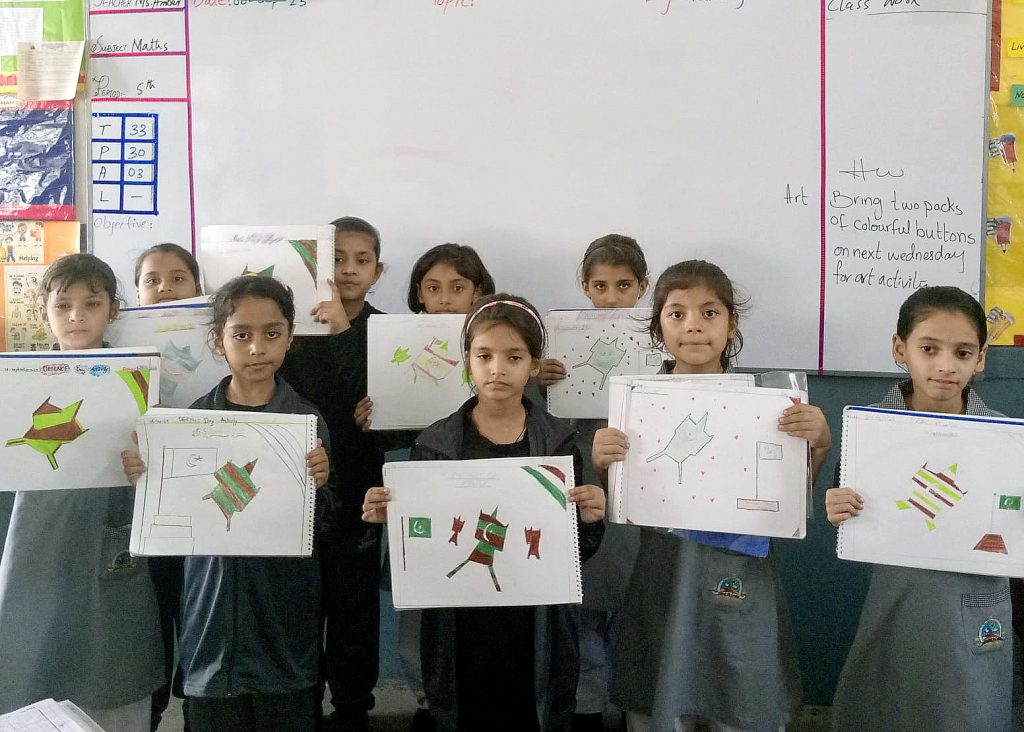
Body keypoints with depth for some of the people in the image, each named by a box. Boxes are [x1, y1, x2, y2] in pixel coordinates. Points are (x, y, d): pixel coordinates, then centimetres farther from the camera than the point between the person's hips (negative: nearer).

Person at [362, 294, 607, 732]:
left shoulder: (558, 440, -1)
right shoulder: (435, 443, -1)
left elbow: (576, 553, 2)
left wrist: (590, 520, -17)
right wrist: (387, 519, -14)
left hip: (536, 633, 0)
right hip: (458, 633, 0)